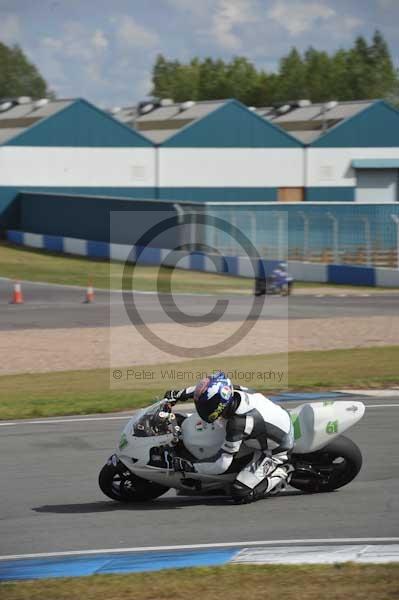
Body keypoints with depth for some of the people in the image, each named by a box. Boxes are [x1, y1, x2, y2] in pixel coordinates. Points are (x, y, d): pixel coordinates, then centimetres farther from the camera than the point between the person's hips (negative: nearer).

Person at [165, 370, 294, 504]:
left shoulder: (236, 424, -36)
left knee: (241, 494, -13)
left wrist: (191, 467, -24)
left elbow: (221, 464, -31)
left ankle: (281, 474, 3)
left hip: (274, 452, -8)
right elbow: (206, 388, 9)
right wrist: (180, 394, 8)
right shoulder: (235, 391, -15)